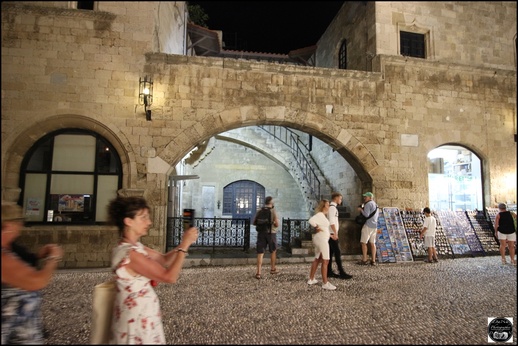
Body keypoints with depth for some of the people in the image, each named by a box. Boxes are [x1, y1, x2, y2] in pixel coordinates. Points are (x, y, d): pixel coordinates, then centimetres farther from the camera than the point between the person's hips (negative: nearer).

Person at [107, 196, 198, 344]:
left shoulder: (135, 246, 3)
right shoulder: (128, 253, -27)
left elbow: (165, 259, 8)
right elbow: (170, 277, -27)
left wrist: (184, 242, -6)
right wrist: (184, 245, -22)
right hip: (137, 318, -9)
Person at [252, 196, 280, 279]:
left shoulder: (259, 211, 1)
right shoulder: (273, 211, -10)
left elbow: (254, 223, 5)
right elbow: (277, 224, -11)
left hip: (261, 233, 2)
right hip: (271, 233, -2)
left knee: (260, 253, 2)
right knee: (273, 251, 18)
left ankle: (258, 272, -7)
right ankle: (273, 269, 32)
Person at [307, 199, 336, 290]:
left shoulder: (323, 215, 14)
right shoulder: (320, 215, -17)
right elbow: (311, 220, -34)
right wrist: (317, 227, -21)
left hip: (321, 239, 11)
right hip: (321, 239, -11)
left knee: (317, 259, 17)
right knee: (325, 261, -7)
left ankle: (311, 279, 25)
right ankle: (325, 283, -4)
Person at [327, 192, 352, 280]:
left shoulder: (331, 207, 16)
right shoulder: (332, 207, -15)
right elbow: (332, 222, -22)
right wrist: (335, 233, -21)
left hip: (332, 234, 10)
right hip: (332, 234, -10)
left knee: (330, 253, 11)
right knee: (337, 253, -7)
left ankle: (329, 272, 15)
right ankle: (341, 273, -4)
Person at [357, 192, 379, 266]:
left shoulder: (368, 204, -11)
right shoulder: (375, 204, 18)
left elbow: (366, 214, -20)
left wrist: (361, 210, -4)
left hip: (368, 225, -9)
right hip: (374, 225, 9)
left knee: (363, 242, -3)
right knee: (372, 243, 8)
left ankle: (364, 260, -2)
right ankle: (373, 260, 8)